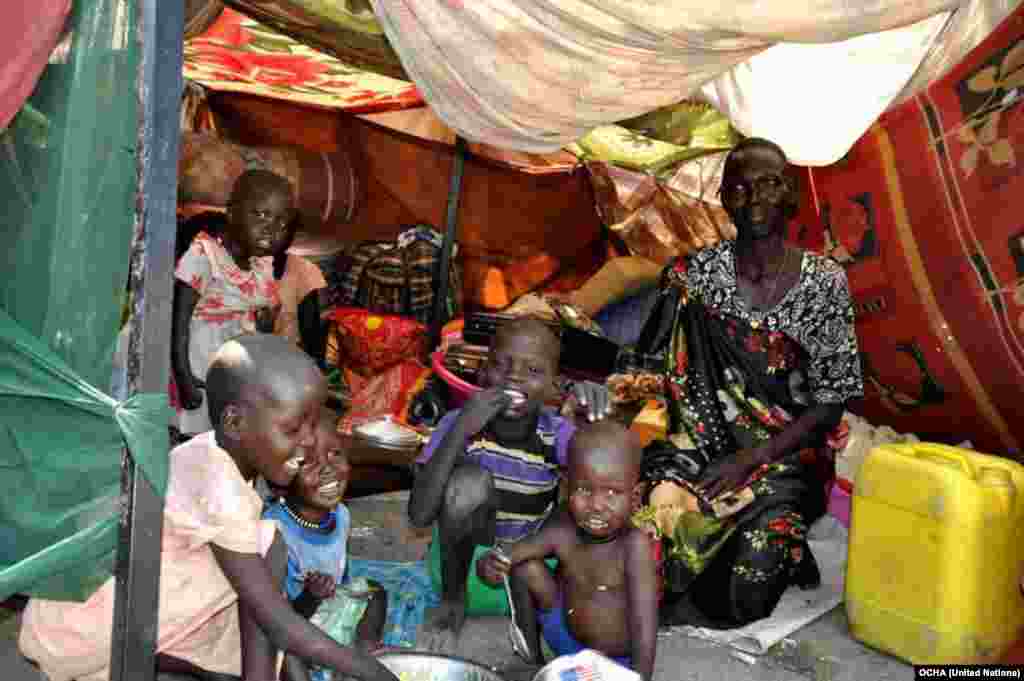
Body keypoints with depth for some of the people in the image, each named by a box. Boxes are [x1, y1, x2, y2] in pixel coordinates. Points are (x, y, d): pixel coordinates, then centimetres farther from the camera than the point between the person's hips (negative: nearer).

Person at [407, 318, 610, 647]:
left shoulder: (557, 434, -11)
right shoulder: (458, 423, -16)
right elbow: (419, 515, -27)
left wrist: (594, 421, -45)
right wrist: (461, 430, -36)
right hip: (466, 567, -2)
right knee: (469, 480, -30)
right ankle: (453, 600, -7)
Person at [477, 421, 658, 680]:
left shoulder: (634, 544, -27)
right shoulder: (563, 530, -15)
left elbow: (643, 623, -30)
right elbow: (510, 555, -13)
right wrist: (490, 565, -36)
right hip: (568, 640, 5)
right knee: (525, 567, -12)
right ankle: (532, 656, 8)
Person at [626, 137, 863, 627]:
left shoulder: (823, 282, -4)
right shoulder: (694, 274, -1)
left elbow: (832, 403, -4)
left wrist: (750, 460, -14)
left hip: (786, 454, -2)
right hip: (703, 445, 2)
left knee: (745, 591, -24)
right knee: (650, 512, -27)